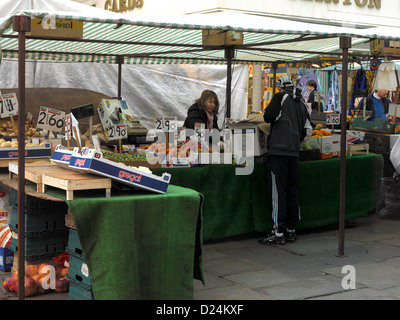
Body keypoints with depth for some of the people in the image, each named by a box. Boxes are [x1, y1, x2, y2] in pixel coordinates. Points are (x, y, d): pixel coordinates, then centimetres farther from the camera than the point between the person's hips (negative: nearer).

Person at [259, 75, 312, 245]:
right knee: (293, 191, 11)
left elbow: (269, 116, -11)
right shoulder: (301, 103, 16)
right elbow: (308, 130, 17)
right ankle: (291, 230, 18)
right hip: (294, 152, 7)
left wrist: (267, 113, 12)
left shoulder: (280, 97, -3)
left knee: (278, 191, -6)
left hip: (279, 150, -7)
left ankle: (278, 232, -5)